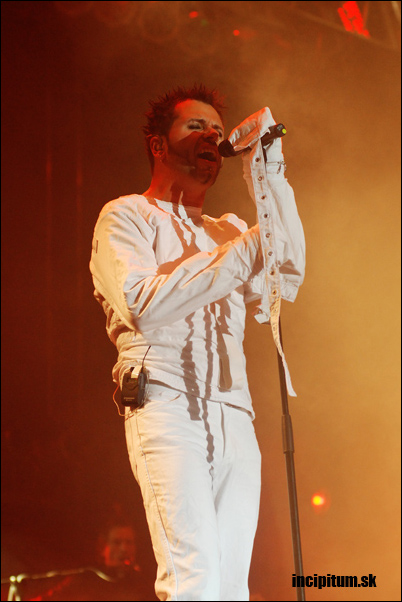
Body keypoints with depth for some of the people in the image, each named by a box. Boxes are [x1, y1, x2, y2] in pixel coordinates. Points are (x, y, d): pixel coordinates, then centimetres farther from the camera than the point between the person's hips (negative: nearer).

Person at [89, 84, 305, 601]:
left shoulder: (228, 230, 28)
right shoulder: (125, 217, 10)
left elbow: (286, 280, 8)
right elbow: (144, 304, -8)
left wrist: (268, 172, 7)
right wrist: (245, 251, -9)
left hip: (234, 418, 6)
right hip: (166, 408, -5)